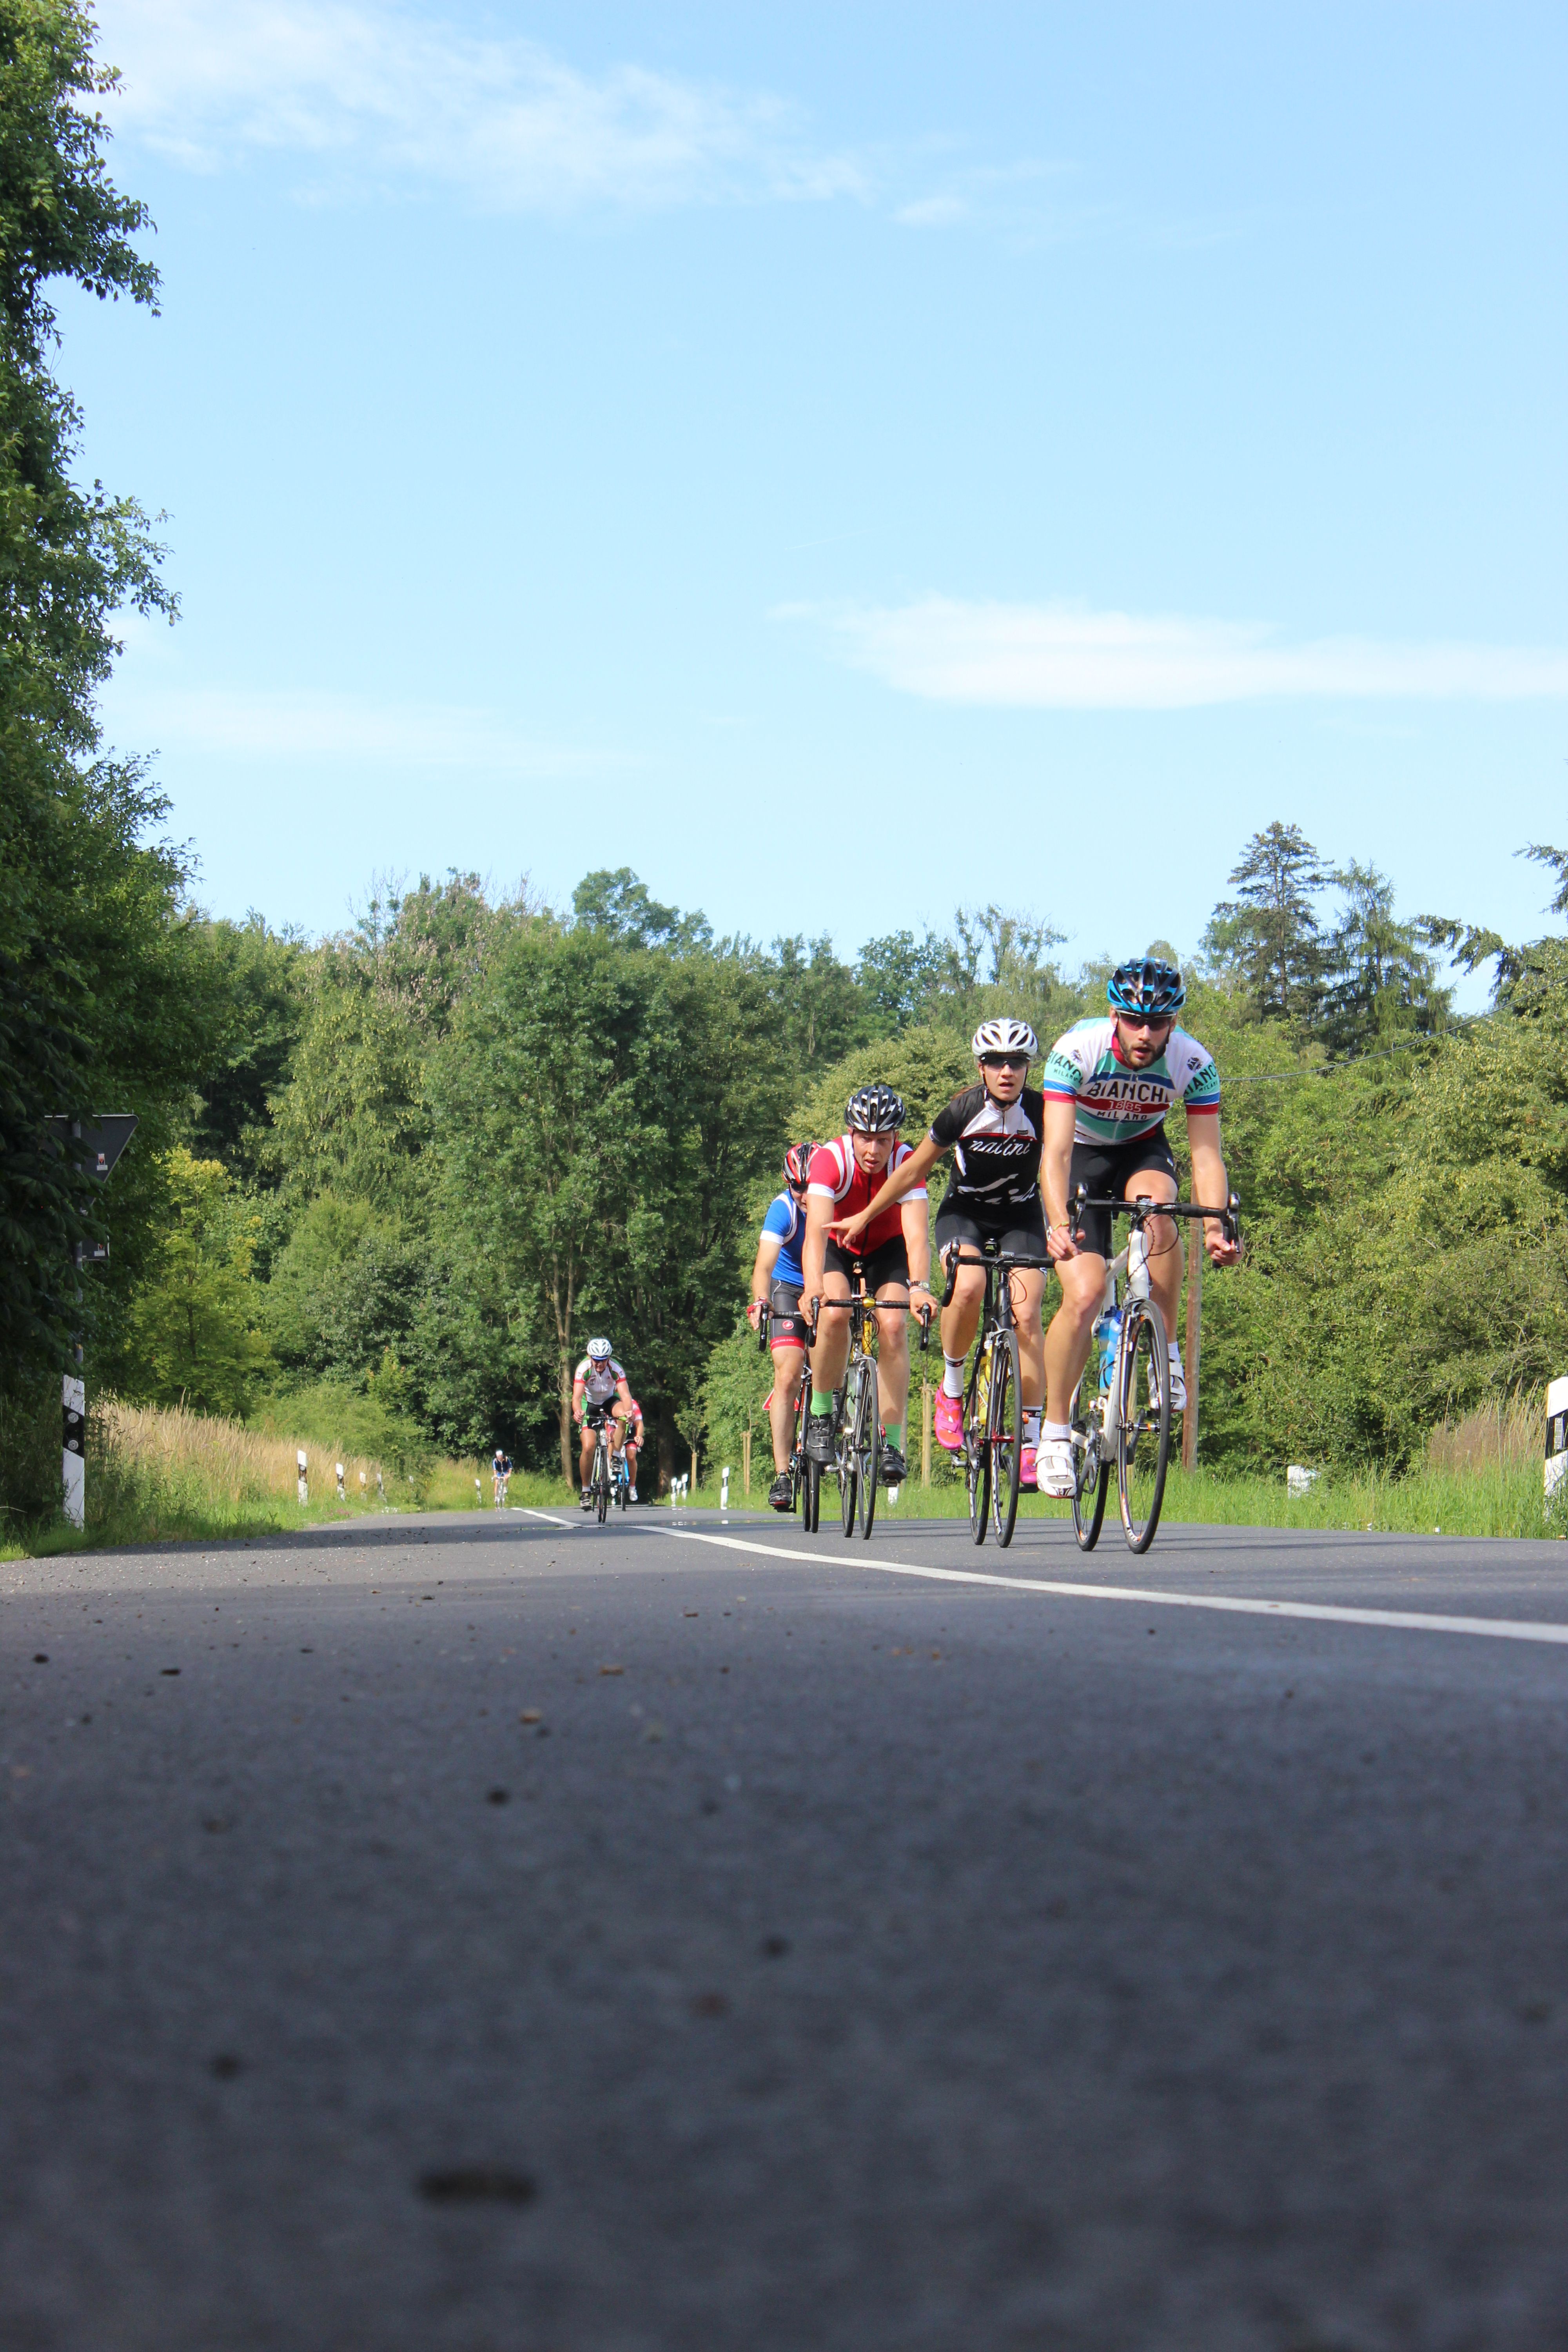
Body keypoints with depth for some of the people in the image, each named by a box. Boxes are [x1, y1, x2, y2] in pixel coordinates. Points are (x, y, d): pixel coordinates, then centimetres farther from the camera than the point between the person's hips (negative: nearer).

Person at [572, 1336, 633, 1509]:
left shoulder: (616, 1369, -28)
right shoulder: (584, 1369, -29)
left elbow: (625, 1395, -38)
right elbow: (577, 1396, -39)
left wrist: (628, 1412, -60)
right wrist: (577, 1411, -61)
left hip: (610, 1400, 1)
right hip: (590, 1403, -1)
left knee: (623, 1415, -35)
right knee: (588, 1447, -17)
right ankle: (586, 1491, 0)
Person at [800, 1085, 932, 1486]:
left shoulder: (906, 1162, -28)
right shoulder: (831, 1159, -31)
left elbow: (916, 1233, -39)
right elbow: (817, 1229, -42)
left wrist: (919, 1286, -57)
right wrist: (813, 1288, -59)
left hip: (887, 1249, 1)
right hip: (837, 1247, -1)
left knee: (894, 1325, -22)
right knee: (834, 1313, -29)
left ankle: (892, 1443, -14)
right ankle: (821, 1415, -9)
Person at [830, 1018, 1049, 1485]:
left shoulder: (1041, 1112, -20)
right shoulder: (964, 1110, -20)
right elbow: (915, 1170, -7)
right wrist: (864, 1216, 0)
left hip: (1021, 1215, 1)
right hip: (965, 1211, -1)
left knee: (1027, 1315, -16)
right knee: (969, 1286, -31)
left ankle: (1031, 1440, -9)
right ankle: (951, 1389, -7)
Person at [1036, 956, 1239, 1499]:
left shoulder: (1194, 1064, -24)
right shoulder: (1075, 1051, -30)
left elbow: (1206, 1155, -24)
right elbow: (1056, 1150, -36)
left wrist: (1215, 1225, -42)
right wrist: (1059, 1224, -52)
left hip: (1142, 1150, 2)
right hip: (1081, 1156, -2)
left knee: (1156, 1204, -35)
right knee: (1084, 1294, -18)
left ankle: (1166, 1352, -18)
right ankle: (1054, 1432, -3)